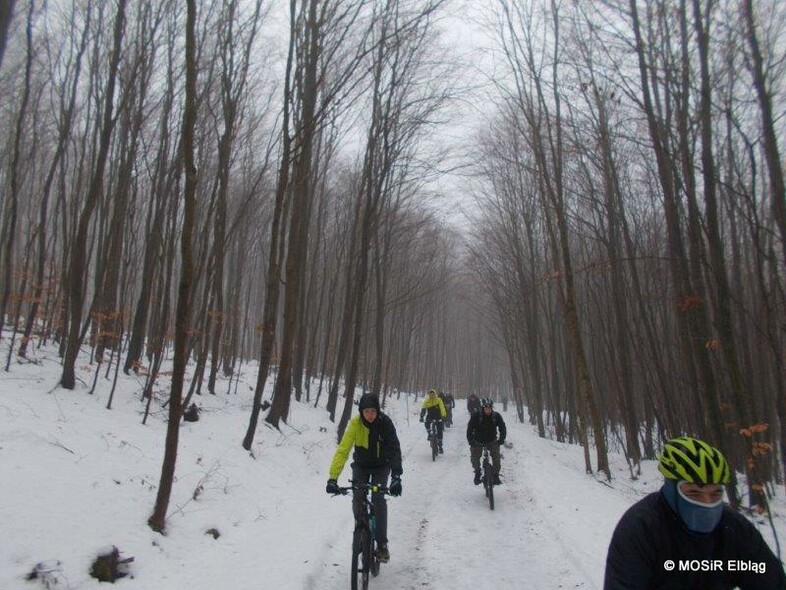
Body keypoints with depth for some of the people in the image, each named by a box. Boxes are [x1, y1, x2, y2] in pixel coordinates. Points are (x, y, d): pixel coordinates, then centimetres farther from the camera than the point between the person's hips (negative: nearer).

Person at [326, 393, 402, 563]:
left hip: (381, 466, -1)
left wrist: (396, 476, -45)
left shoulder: (385, 422, -28)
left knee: (378, 500, -15)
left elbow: (395, 449, -33)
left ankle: (382, 544, -1)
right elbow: (342, 450, -32)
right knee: (357, 499, -12)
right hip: (361, 466, 1)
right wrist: (333, 478, -40)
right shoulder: (355, 423, -28)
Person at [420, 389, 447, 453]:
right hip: (430, 417, 1)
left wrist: (443, 416, -35)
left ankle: (440, 446, 9)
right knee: (426, 423, -30)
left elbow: (442, 408, -20)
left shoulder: (438, 400, -9)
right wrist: (421, 417, -27)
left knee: (439, 431, -6)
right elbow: (423, 409, -12)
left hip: (438, 417, -1)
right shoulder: (426, 401, -4)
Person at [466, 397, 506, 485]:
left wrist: (501, 439, -22)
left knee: (496, 457, -14)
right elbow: (470, 429, -20)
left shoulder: (496, 416, -16)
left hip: (492, 440, 1)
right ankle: (477, 472, 18)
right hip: (478, 441, -1)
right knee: (474, 457, -10)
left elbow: (502, 428, -10)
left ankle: (496, 475, 6)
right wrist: (471, 441, -31)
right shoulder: (476, 416, -21)